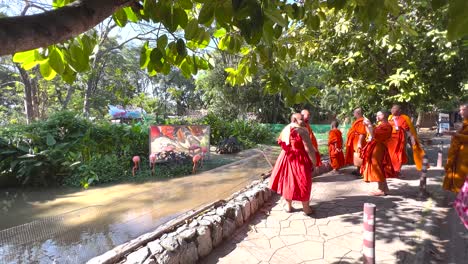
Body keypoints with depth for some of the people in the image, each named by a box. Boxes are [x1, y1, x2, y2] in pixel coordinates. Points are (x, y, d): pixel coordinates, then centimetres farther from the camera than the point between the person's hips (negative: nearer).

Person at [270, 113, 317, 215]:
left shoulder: (284, 130, 7)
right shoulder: (302, 131, -14)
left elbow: (281, 144, 16)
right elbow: (309, 148, -16)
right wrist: (314, 162, -8)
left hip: (286, 159, 6)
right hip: (300, 160, -6)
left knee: (288, 181, 15)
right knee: (302, 182, 6)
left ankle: (288, 206, 26)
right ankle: (306, 208, 18)